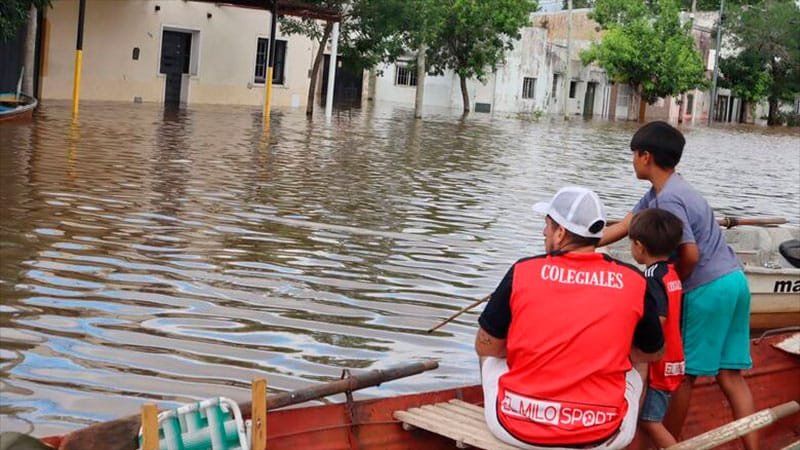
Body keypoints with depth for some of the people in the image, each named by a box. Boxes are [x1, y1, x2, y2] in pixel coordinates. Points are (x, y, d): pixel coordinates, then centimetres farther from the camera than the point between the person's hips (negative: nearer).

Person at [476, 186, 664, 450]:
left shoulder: (522, 272, -6)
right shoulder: (634, 282, -3)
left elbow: (485, 346, 6)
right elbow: (652, 354, 13)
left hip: (515, 428, 0)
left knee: (491, 357, 30)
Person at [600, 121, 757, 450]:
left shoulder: (668, 199, -16)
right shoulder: (663, 191, 14)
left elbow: (690, 255, -20)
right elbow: (622, 228, 19)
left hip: (709, 289, -9)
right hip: (733, 282, 9)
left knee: (684, 371, 6)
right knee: (729, 374, 9)